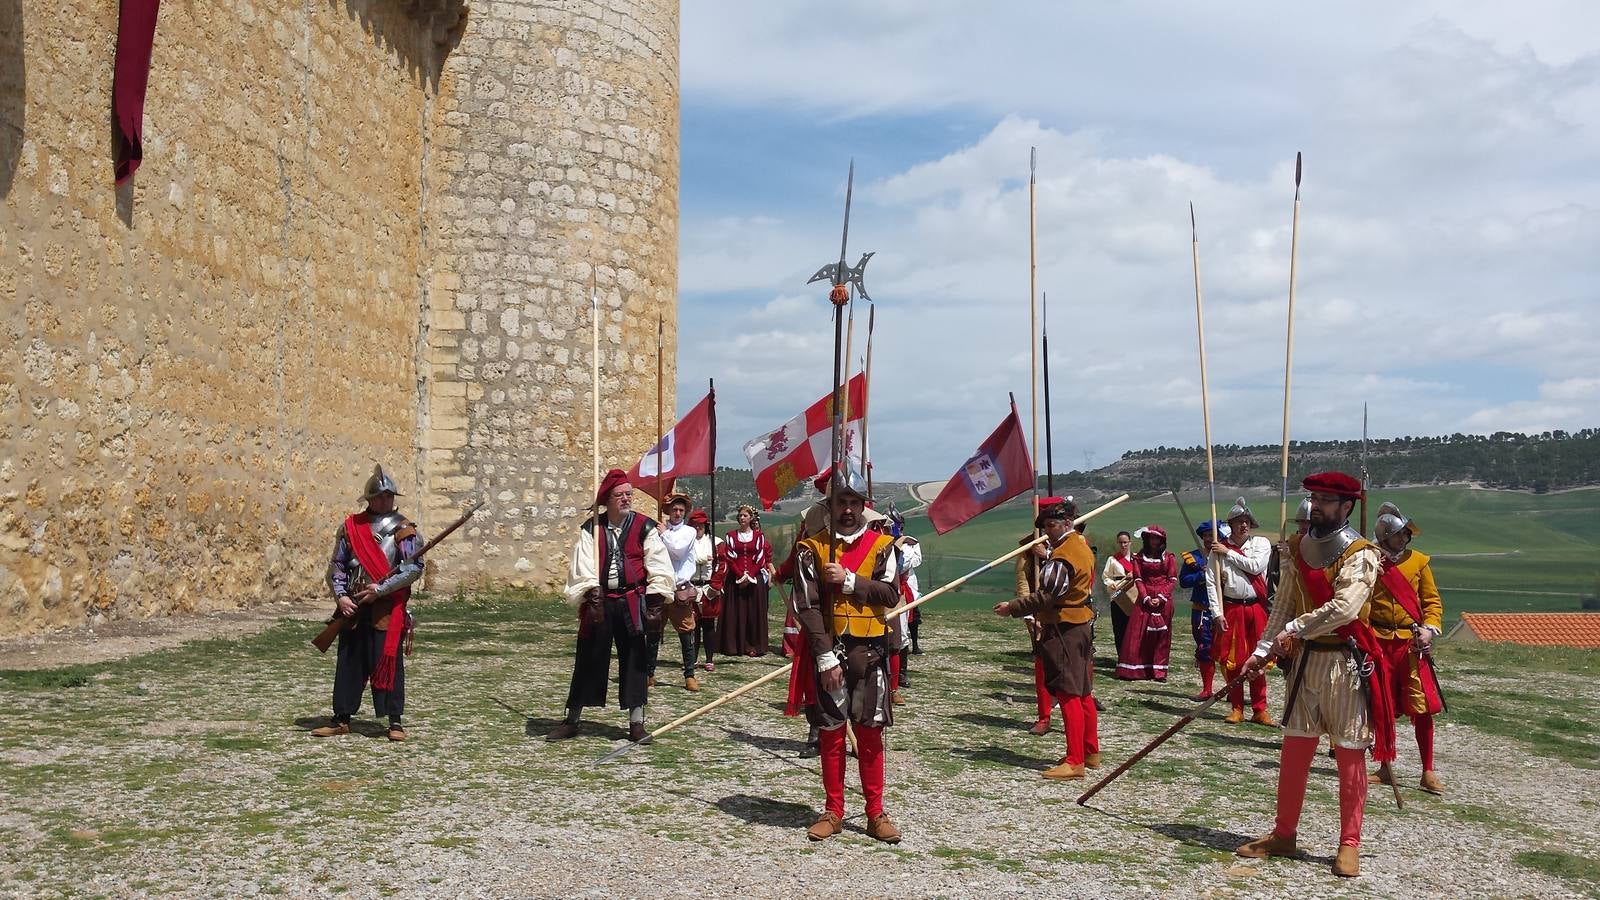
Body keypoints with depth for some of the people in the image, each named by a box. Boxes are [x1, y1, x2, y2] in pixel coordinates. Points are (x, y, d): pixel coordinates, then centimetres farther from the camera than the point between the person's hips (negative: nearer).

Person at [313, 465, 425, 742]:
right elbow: (336, 566, 11)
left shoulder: (403, 529, -1)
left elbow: (414, 568, -10)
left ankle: (395, 721, 5)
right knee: (348, 663, 8)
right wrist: (340, 595, -4)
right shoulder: (350, 527, 9)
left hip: (388, 608, -4)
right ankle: (341, 720, 17)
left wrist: (380, 589, -16)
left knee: (388, 663, -2)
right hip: (353, 607, 4)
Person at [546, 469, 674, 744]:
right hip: (599, 603, 1)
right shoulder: (591, 529, 3)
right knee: (588, 660, 7)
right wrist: (591, 594, -16)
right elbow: (582, 566, -4)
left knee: (634, 662, 3)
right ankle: (571, 721, 17)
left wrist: (657, 602, -9)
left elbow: (658, 567, -3)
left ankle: (636, 724, 11)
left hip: (632, 604, 0)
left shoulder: (645, 527, 0)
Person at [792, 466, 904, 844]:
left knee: (870, 733, 5)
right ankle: (833, 812, 16)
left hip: (869, 651, 1)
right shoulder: (813, 548, 0)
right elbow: (806, 606, -7)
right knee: (831, 732, 6)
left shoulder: (881, 545, 5)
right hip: (827, 649, -1)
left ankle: (876, 813, 13)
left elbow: (890, 594, -6)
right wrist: (826, 656, -14)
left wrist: (849, 581, -16)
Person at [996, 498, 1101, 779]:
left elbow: (1045, 596, -22)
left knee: (1068, 695, -8)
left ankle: (1074, 762, -7)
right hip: (1081, 627, 10)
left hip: (1063, 631, -10)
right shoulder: (1081, 546, 12)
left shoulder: (1062, 557, -19)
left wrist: (1012, 608, -16)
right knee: (1082, 693, 16)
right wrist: (1046, 557, 16)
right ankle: (1091, 751, 25)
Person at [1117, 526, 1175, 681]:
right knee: (1138, 634, -5)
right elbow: (1138, 580, 3)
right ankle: (1134, 670, -4)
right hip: (1145, 599, 0)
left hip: (1164, 600, 0)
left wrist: (1161, 597, -11)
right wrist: (1146, 598, -10)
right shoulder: (1139, 558, 10)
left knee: (1162, 635, 1)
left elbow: (1172, 580, 2)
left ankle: (1159, 671, 5)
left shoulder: (1169, 558, 8)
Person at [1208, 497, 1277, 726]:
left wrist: (1228, 553, -9)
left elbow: (1255, 566, -15)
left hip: (1256, 607, 0)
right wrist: (1217, 612, -9)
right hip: (1230, 608, 0)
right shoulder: (1219, 548, 2)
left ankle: (1260, 710, 9)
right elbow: (1211, 581, -2)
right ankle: (1237, 708, 15)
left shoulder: (1261, 543, 3)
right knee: (1231, 659, 3)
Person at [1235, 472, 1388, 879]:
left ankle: (1349, 844, 12)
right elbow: (1284, 606, 8)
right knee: (1294, 749, 9)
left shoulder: (1360, 554, -10)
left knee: (1350, 755, 2)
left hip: (1346, 662, -5)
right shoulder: (1298, 549, 8)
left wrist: (1296, 629, -19)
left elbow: (1344, 608, -23)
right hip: (1305, 659, 5)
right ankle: (1284, 834, 21)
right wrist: (1263, 650, -1)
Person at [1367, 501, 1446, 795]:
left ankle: (1428, 772, 9)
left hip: (1412, 643, 0)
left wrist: (1429, 628, -8)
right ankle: (1386, 769, 21)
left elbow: (1433, 601, 6)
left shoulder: (1418, 561, 4)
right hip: (1378, 642, 0)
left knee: (1422, 708, -2)